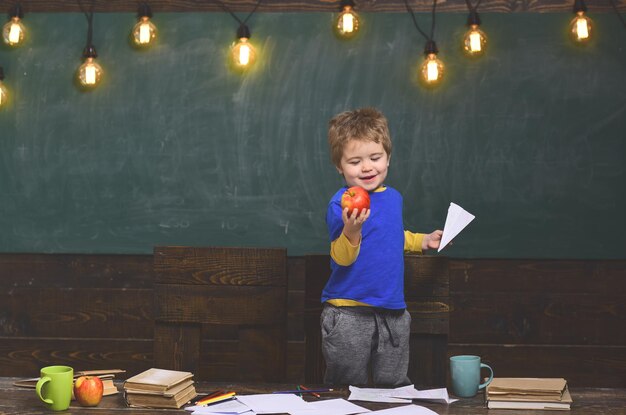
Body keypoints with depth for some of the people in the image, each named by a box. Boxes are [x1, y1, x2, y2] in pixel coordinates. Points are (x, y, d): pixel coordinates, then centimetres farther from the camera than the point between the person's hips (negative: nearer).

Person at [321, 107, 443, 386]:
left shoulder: (393, 197, 10)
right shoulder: (341, 205, -14)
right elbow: (342, 258, -21)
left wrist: (422, 241, 19)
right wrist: (351, 230, -37)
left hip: (392, 310, 6)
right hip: (349, 314, -6)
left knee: (394, 386, 13)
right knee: (348, 389, 2)